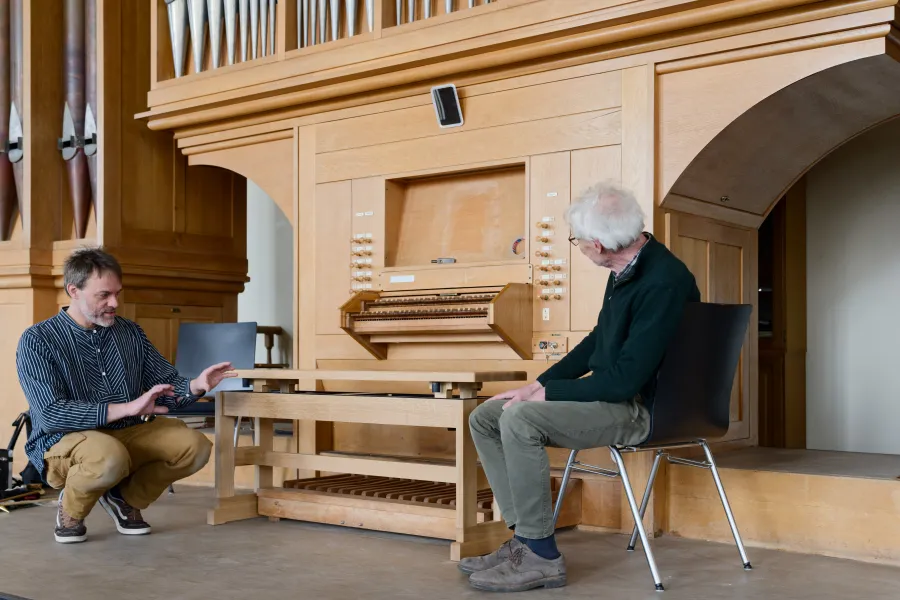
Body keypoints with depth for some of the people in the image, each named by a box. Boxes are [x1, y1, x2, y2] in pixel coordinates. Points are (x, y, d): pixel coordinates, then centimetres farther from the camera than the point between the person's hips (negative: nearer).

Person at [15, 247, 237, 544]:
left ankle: (126, 498, 9)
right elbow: (50, 413, -21)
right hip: (65, 442, -5)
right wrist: (128, 408, -28)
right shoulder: (37, 341, -8)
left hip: (129, 435, 6)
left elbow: (166, 387, 10)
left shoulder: (131, 333, 8)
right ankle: (71, 507, -3)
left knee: (194, 446, -17)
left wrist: (195, 386, -15)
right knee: (110, 457, -38)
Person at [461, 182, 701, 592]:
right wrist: (539, 384, 9)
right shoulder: (626, 270, 6)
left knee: (520, 418, -28)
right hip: (612, 393, 10)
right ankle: (524, 538, 0)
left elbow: (627, 379, -25)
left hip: (643, 408, -10)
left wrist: (547, 393, -16)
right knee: (485, 417, 2)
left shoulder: (663, 282, -23)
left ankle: (541, 556, -17)